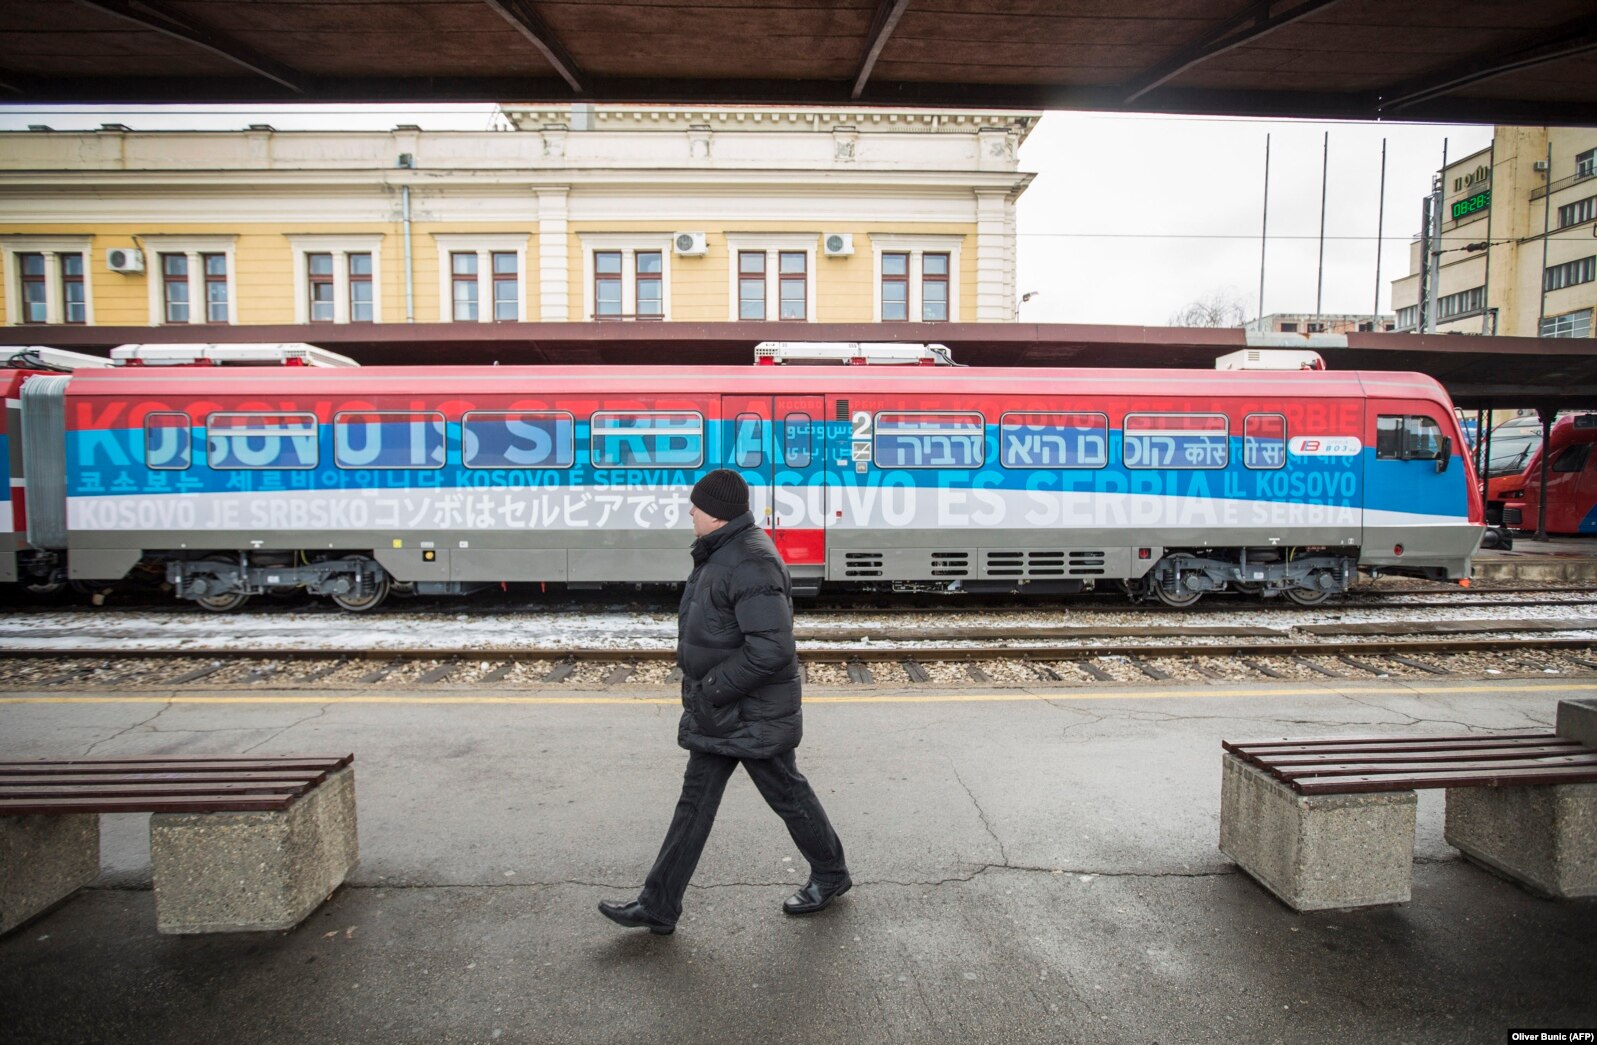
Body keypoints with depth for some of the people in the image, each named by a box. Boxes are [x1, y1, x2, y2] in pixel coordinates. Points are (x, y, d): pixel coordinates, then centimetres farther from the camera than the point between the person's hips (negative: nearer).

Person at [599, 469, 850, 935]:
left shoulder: (750, 565, -26)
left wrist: (711, 690, -24)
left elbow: (772, 649, -32)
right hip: (718, 712, 10)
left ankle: (830, 874, 34)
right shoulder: (720, 552, 7)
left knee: (787, 794, 10)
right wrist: (705, 691, 16)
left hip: (752, 716, -10)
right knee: (696, 800, 15)